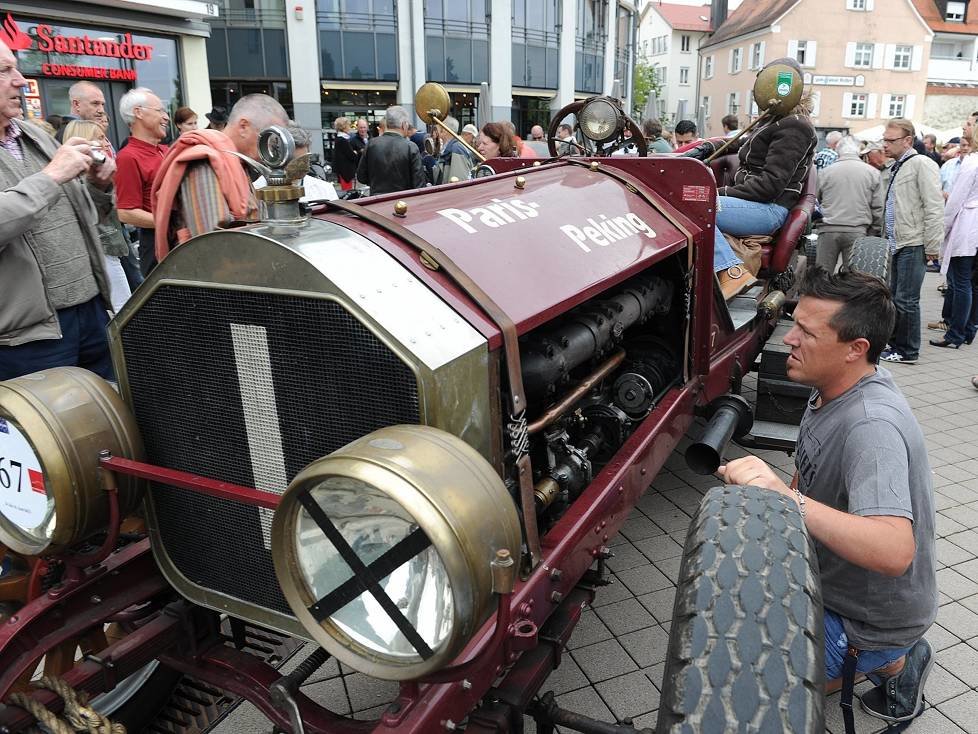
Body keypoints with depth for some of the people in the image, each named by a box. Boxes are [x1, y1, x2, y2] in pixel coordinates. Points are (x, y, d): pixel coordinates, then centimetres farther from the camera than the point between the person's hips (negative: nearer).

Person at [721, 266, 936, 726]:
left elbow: (895, 552, -45)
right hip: (830, 577, 8)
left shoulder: (872, 426, -34)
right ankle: (885, 653, 20)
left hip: (873, 613, -8)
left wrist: (788, 499, -53)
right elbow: (810, 475, 11)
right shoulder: (834, 386, -5)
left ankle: (888, 662, 8)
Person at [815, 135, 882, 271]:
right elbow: (877, 208, 6)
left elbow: (816, 201, 13)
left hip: (828, 230, 0)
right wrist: (874, 231, 16)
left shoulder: (825, 172, 5)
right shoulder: (872, 172, 5)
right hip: (857, 231, 0)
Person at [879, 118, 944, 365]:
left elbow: (934, 207, -14)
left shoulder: (922, 164, -9)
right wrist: (886, 239, 15)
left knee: (906, 300, -4)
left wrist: (932, 246, -16)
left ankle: (908, 351, 5)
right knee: (895, 297, 14)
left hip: (913, 244, -9)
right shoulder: (895, 168, 17)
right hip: (897, 243, 9)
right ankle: (895, 343, 25)